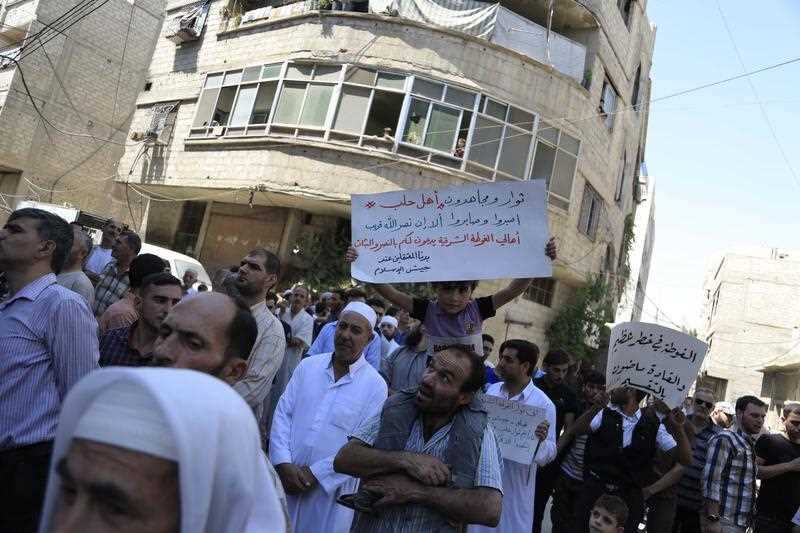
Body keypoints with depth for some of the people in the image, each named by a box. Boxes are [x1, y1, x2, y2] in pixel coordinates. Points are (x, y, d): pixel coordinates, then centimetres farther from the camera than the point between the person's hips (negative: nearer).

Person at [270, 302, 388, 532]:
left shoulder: (376, 385, -8)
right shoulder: (308, 365, 2)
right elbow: (283, 413, 0)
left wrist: (316, 474, -13)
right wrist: (283, 463, -12)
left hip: (330, 487, -3)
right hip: (285, 477, 3)